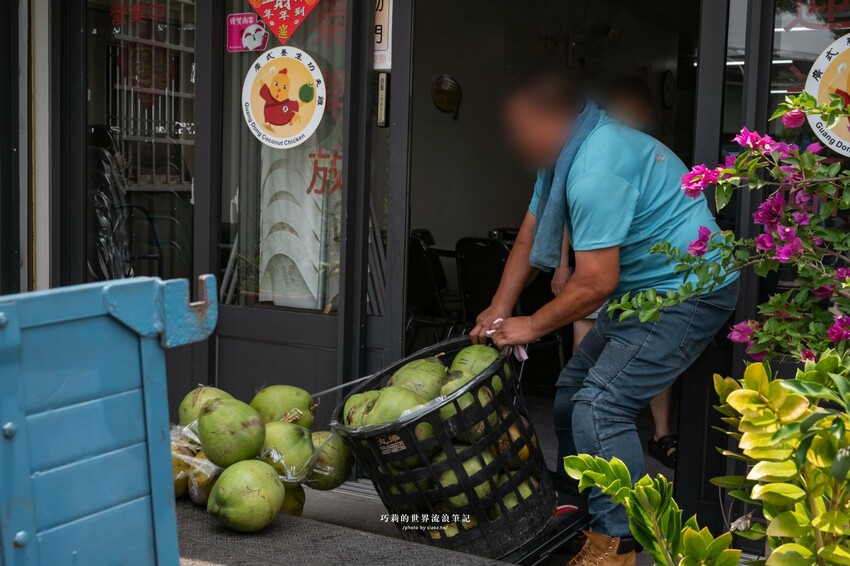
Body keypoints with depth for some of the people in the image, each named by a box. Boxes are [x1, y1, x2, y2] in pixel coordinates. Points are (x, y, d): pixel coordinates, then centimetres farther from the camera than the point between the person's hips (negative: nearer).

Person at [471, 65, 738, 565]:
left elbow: (597, 283, -28)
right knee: (574, 389, 14)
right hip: (643, 290, 11)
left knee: (599, 406, -17)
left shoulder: (597, 170, -28)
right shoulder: (567, 153, 6)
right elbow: (530, 237, 9)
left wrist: (532, 327, -16)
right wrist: (500, 309, 2)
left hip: (688, 293, -11)